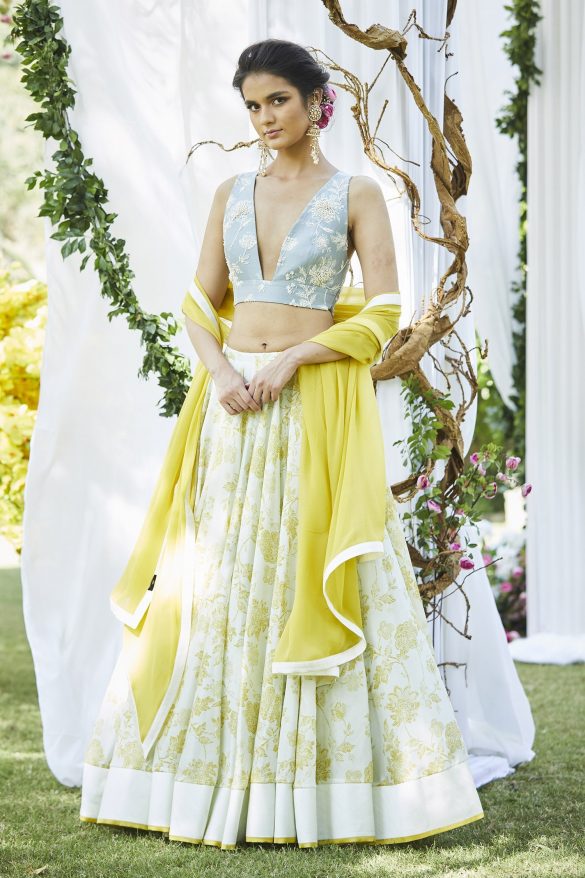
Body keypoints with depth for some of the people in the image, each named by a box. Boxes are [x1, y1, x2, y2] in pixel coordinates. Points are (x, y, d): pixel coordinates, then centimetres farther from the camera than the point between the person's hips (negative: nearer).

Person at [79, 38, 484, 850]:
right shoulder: (232, 194, 13)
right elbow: (200, 302, 11)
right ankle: (206, 776, 11)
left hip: (317, 407, -4)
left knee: (309, 582, -6)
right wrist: (220, 369, -8)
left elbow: (383, 314, -6)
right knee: (213, 584, 3)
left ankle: (324, 782, 3)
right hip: (231, 406, 4)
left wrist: (289, 360, -15)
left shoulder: (356, 194, 1)